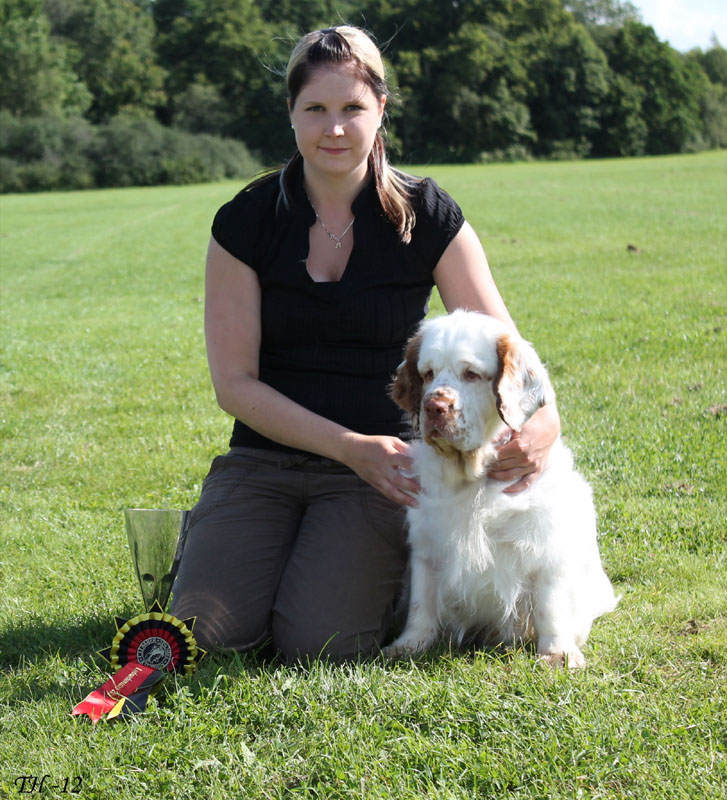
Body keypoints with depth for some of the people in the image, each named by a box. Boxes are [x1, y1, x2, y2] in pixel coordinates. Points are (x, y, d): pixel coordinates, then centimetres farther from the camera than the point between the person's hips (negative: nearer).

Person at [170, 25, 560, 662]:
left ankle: (389, 564, 10)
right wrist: (349, 446, -16)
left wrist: (543, 419, -26)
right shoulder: (245, 222, -3)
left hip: (379, 464, -1)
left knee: (318, 643, -23)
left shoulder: (426, 216, -4)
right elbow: (234, 382, -5)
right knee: (204, 633, -19)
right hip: (266, 458, 1)